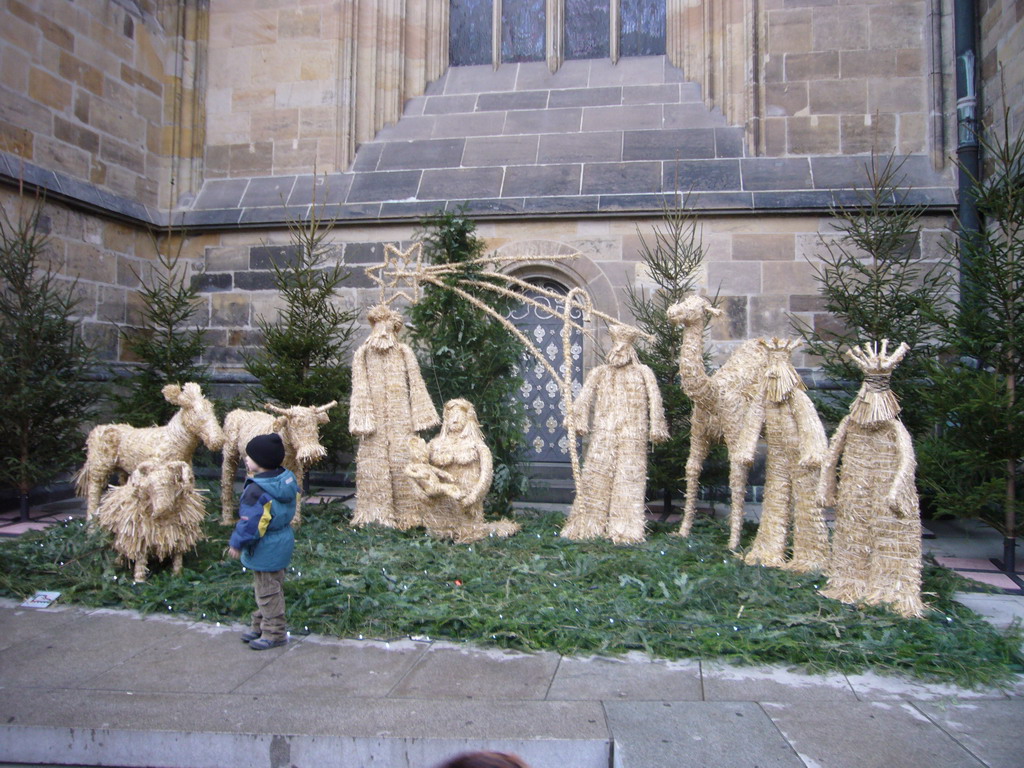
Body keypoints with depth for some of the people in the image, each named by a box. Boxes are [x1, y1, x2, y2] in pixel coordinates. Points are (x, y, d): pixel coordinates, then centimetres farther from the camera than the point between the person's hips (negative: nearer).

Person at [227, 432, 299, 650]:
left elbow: (250, 523, -24)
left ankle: (274, 633, 14)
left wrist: (237, 543, -10)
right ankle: (260, 625, 34)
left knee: (267, 591, 3)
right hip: (283, 542, 10)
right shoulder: (286, 479, 2)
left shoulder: (256, 491, -26)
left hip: (265, 550, -10)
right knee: (272, 588, 20)